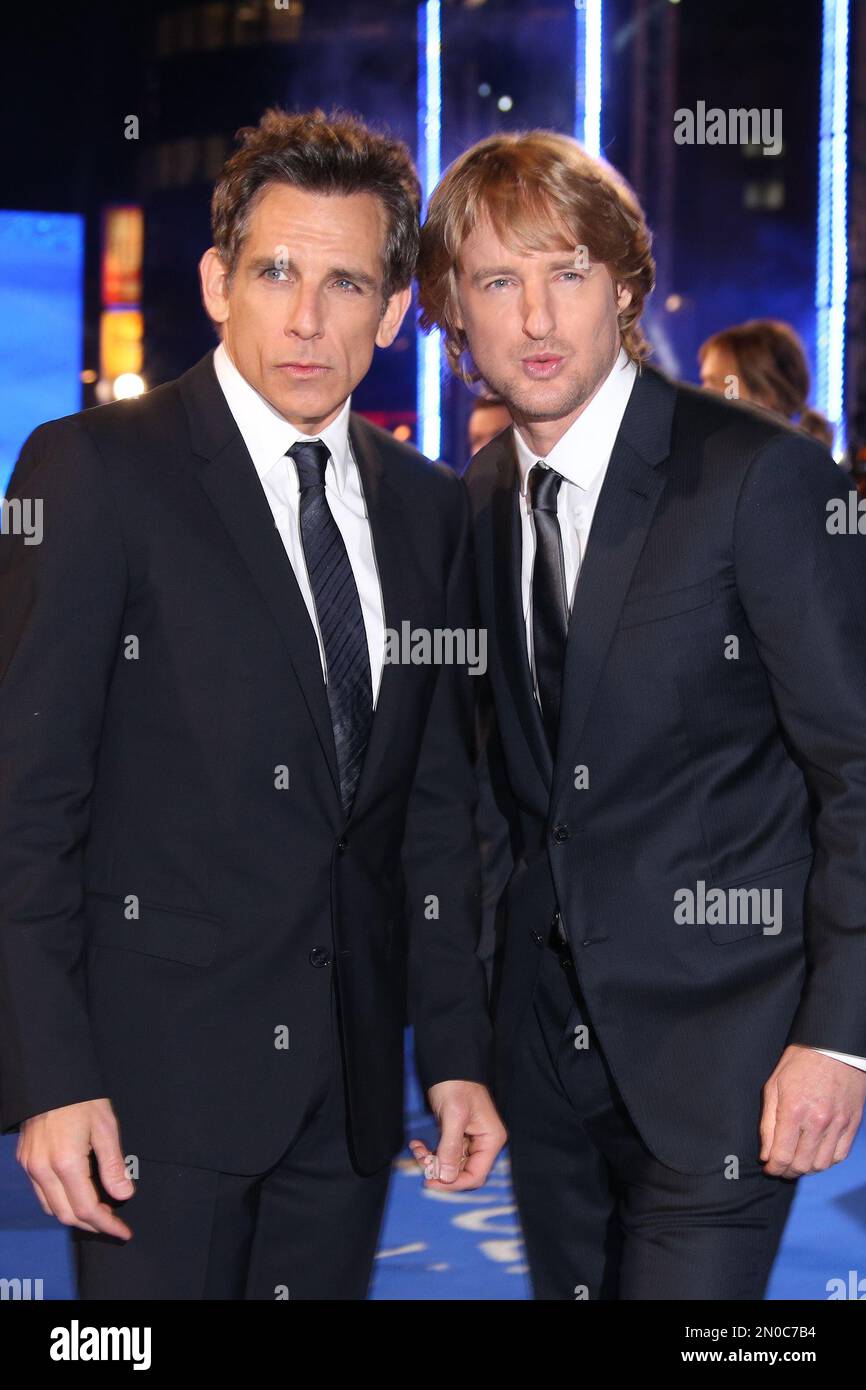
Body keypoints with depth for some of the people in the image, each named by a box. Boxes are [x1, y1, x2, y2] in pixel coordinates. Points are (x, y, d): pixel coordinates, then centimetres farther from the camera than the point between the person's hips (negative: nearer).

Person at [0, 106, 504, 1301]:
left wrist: (458, 1053, 10)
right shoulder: (96, 470, -7)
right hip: (160, 1064, -5)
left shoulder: (426, 506, 10)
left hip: (351, 1085, 5)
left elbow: (439, 802, 14)